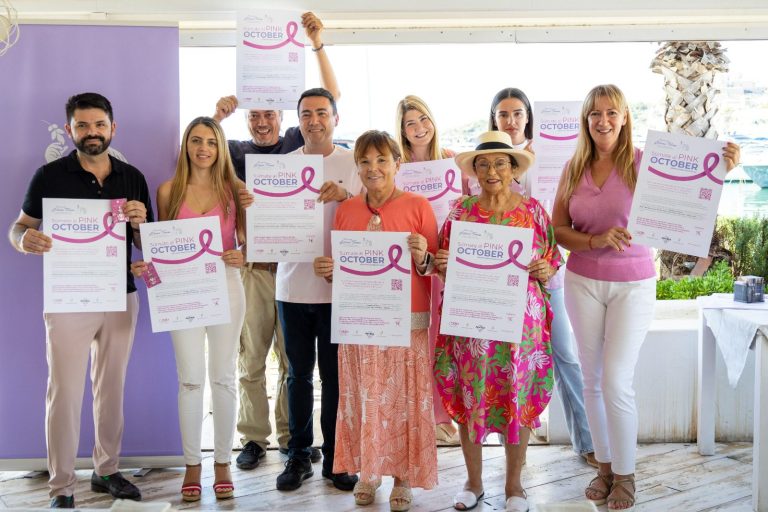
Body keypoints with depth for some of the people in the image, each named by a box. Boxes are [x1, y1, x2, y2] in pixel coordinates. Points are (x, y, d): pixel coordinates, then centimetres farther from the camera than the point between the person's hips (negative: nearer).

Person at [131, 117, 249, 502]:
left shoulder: (234, 189, 3)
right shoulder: (169, 190, 5)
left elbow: (246, 241, 6)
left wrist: (242, 256, -16)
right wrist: (147, 266, -10)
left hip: (225, 287, 0)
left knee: (223, 378, 6)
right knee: (190, 379, 2)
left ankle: (222, 463, 18)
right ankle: (192, 465, 15)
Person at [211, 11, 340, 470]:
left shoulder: (297, 144, 7)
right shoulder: (239, 151, 8)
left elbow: (331, 102, 1)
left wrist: (319, 46, -6)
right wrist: (218, 116, -18)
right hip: (253, 266, 0)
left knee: (294, 358, 6)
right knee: (252, 358, 5)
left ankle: (292, 436, 17)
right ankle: (254, 438, 15)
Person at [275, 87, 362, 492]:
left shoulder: (353, 163, 2)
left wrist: (343, 194, -20)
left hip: (337, 286, -2)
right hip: (293, 285, 2)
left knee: (335, 375, 5)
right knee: (299, 374, 10)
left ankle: (335, 458, 18)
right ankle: (299, 456, 21)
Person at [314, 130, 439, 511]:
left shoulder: (418, 206, -3)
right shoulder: (346, 210, 8)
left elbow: (434, 268, 1)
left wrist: (422, 258, -20)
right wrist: (326, 270, -4)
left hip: (407, 321, -3)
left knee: (404, 398, 3)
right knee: (363, 397, 7)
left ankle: (403, 476, 19)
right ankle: (367, 470, 25)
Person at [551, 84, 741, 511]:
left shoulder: (643, 162, -8)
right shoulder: (574, 168, 2)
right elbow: (558, 229, 1)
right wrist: (597, 241, -15)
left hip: (633, 284, -3)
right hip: (583, 282, 3)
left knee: (617, 381, -5)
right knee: (593, 379, 10)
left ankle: (625, 475, 14)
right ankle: (604, 465, 27)